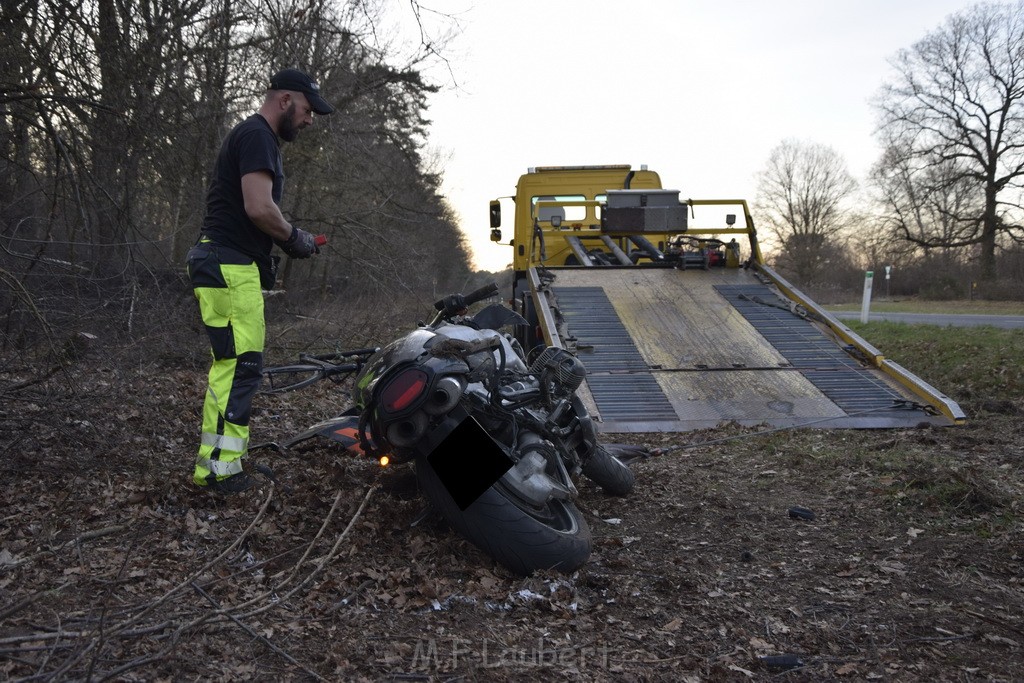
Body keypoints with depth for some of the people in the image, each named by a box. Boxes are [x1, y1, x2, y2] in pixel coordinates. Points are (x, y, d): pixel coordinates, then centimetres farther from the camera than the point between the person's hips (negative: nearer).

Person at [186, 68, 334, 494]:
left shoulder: (253, 136, 24)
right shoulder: (258, 136, -10)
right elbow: (259, 207, -22)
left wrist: (284, 241, 15)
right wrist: (294, 238, -7)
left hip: (231, 265, 11)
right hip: (230, 266, -11)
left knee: (234, 366, 12)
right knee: (239, 366, -11)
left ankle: (215, 464, 17)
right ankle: (220, 469, -7)